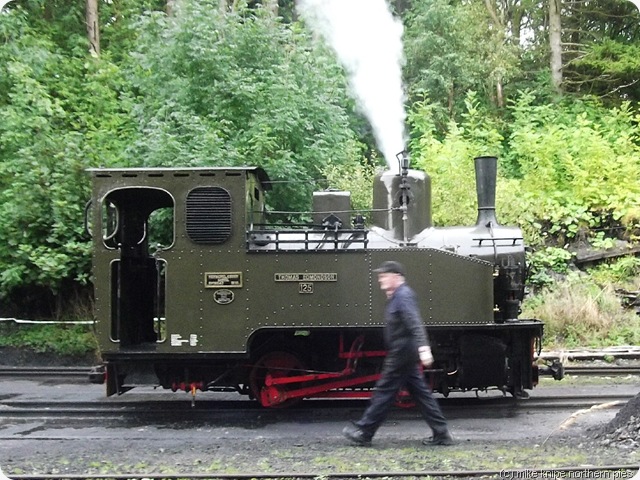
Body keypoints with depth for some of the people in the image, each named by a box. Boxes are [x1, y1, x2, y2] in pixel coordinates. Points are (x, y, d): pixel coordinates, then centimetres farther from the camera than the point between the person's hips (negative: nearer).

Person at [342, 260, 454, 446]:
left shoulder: (403, 295, -16)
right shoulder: (396, 296, 16)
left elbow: (415, 323, -28)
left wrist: (423, 347, -36)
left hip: (401, 354, -10)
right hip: (406, 354, 10)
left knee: (384, 391, -2)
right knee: (420, 392, 9)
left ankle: (363, 432, 6)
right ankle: (441, 433, 10)